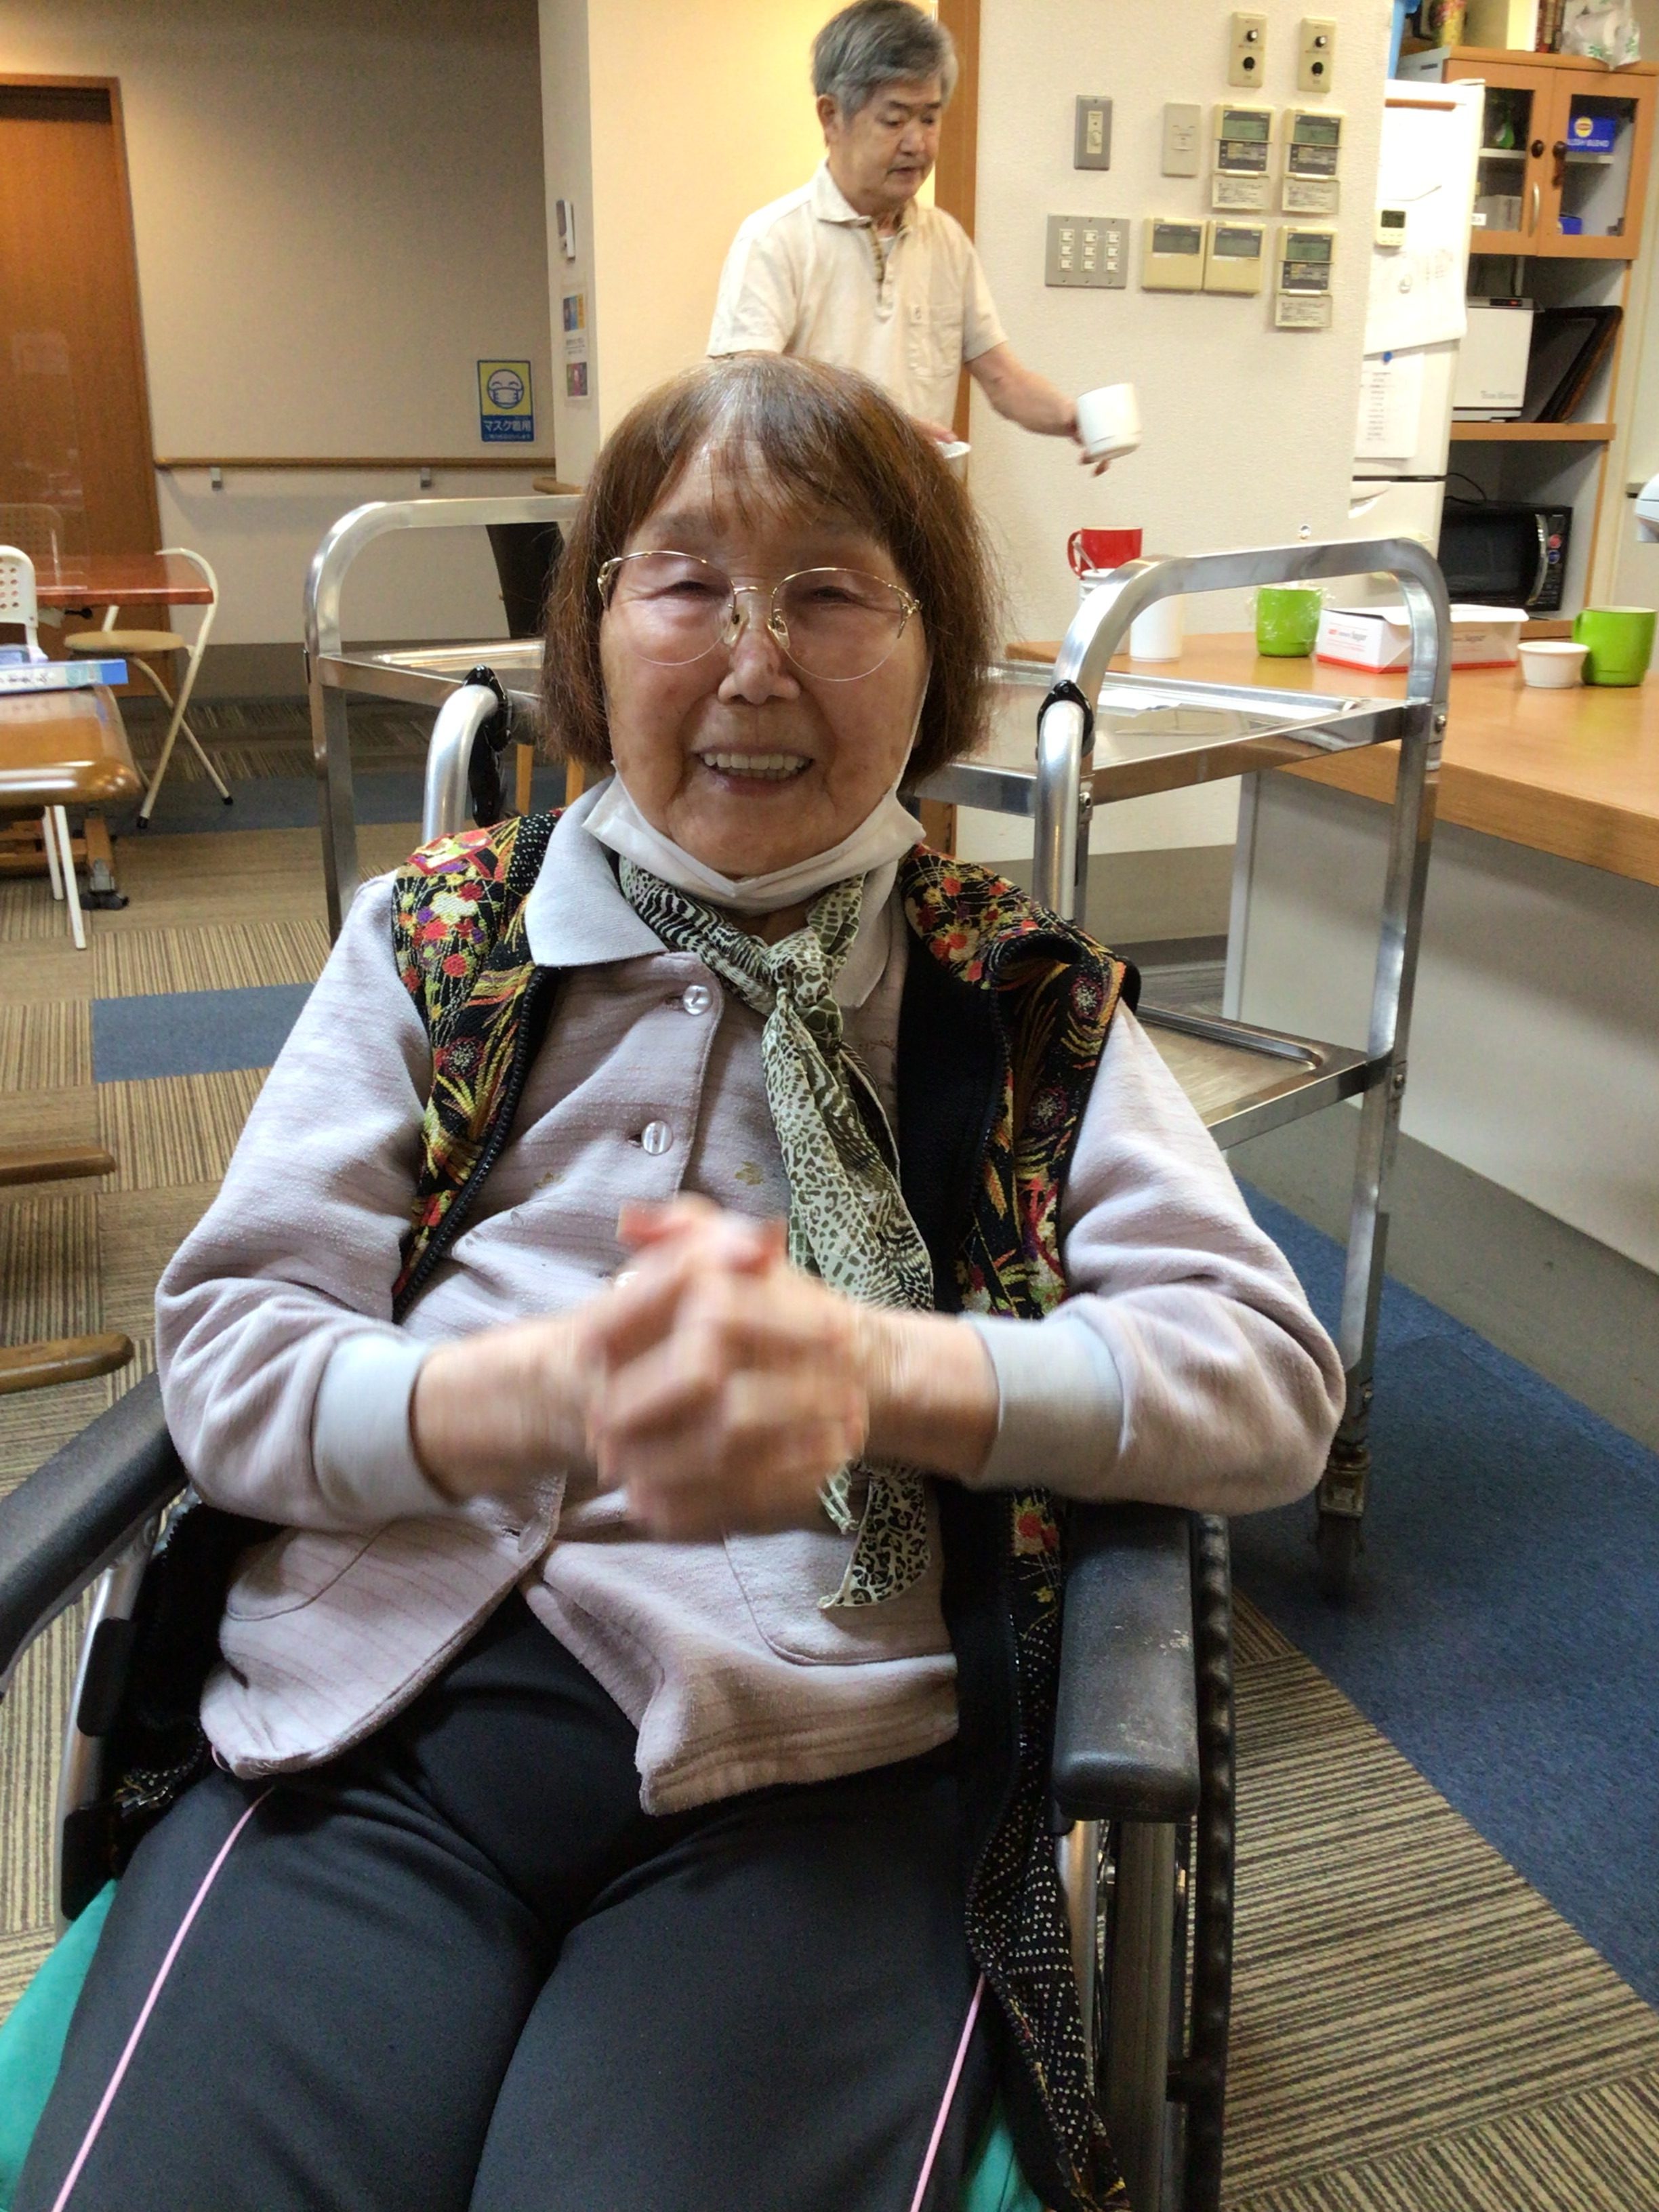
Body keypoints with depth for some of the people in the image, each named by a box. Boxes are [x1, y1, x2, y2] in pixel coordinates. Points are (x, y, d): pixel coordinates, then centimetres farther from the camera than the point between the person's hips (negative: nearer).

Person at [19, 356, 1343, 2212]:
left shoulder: (1021, 999, 8)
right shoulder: (439, 935, 10)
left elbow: (1268, 1376, -2)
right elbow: (222, 1351, 3)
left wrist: (871, 1364, -21)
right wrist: (535, 1391, -19)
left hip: (818, 1772, 0)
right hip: (377, 1714, 1)